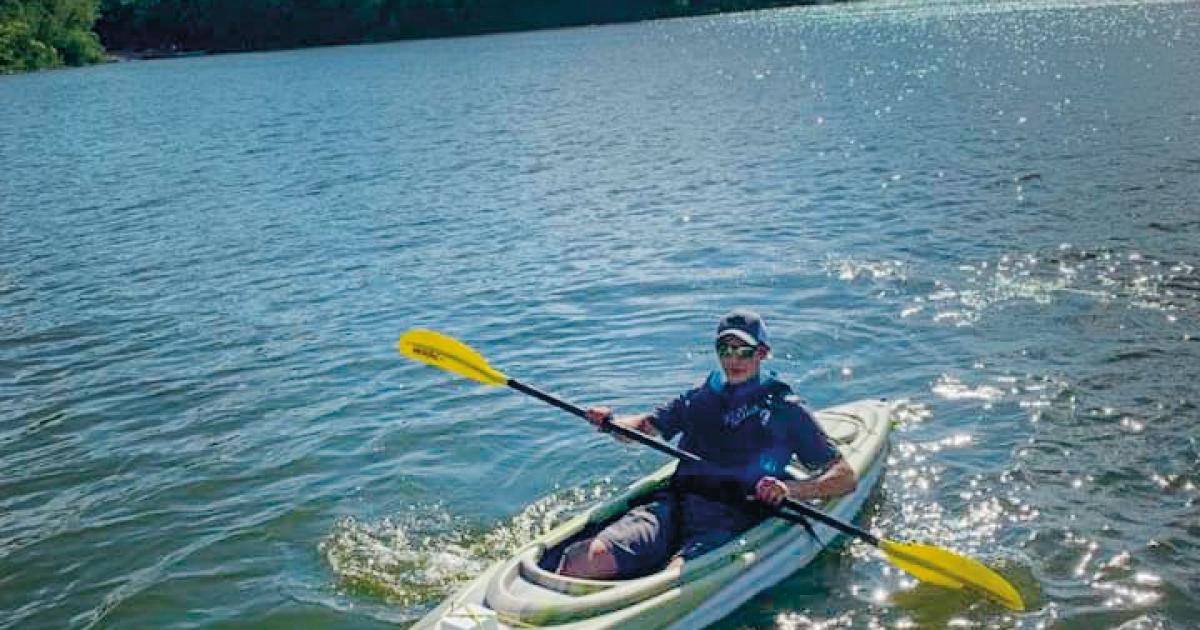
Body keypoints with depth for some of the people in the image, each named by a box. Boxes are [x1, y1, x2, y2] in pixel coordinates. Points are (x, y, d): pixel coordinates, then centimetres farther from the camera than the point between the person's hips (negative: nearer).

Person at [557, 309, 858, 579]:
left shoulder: (784, 409, 12)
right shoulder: (700, 398, 24)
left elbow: (846, 476, 8)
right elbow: (644, 427, 29)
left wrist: (791, 489, -11)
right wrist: (610, 422, 5)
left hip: (733, 518, -3)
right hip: (675, 504, 3)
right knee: (594, 556, -27)